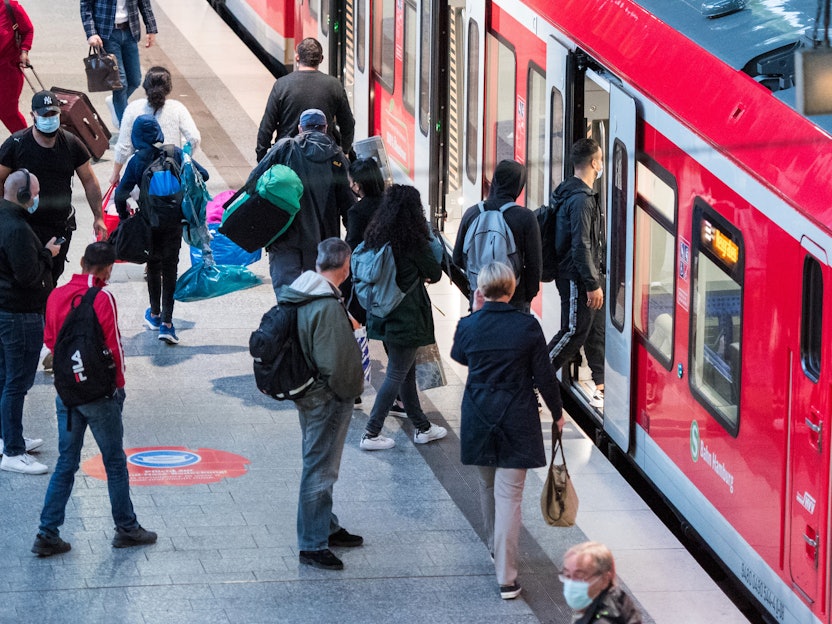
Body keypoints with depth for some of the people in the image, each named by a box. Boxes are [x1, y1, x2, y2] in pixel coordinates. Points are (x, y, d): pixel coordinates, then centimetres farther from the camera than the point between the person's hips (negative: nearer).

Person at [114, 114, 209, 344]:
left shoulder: (138, 161, -11)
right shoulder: (176, 154, -6)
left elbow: (121, 194, -14)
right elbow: (203, 175, 0)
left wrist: (124, 218, 2)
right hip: (174, 221, 1)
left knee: (153, 266, 18)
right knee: (170, 268, 6)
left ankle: (155, 314, 32)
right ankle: (166, 322, -1)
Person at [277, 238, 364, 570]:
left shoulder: (298, 295, 2)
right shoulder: (328, 308, -28)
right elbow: (334, 362, -26)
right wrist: (350, 390, -11)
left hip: (307, 392, 10)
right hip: (326, 400, -10)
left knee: (320, 465, 23)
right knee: (320, 469, 0)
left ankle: (327, 528, 39)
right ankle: (312, 545, 7)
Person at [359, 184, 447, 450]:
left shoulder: (376, 237, 1)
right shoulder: (413, 241, -17)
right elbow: (434, 274, -7)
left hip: (382, 316, 7)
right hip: (406, 317, -7)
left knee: (407, 372, 18)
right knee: (397, 376, 1)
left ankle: (422, 427, 29)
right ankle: (371, 433, 1)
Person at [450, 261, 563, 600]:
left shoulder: (469, 325, -7)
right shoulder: (527, 326, -12)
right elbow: (544, 374, -5)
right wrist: (557, 411, 10)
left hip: (479, 418, 2)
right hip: (517, 420, -2)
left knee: (487, 484, 25)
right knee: (509, 495, -3)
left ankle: (495, 546, 44)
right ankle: (506, 578, -7)